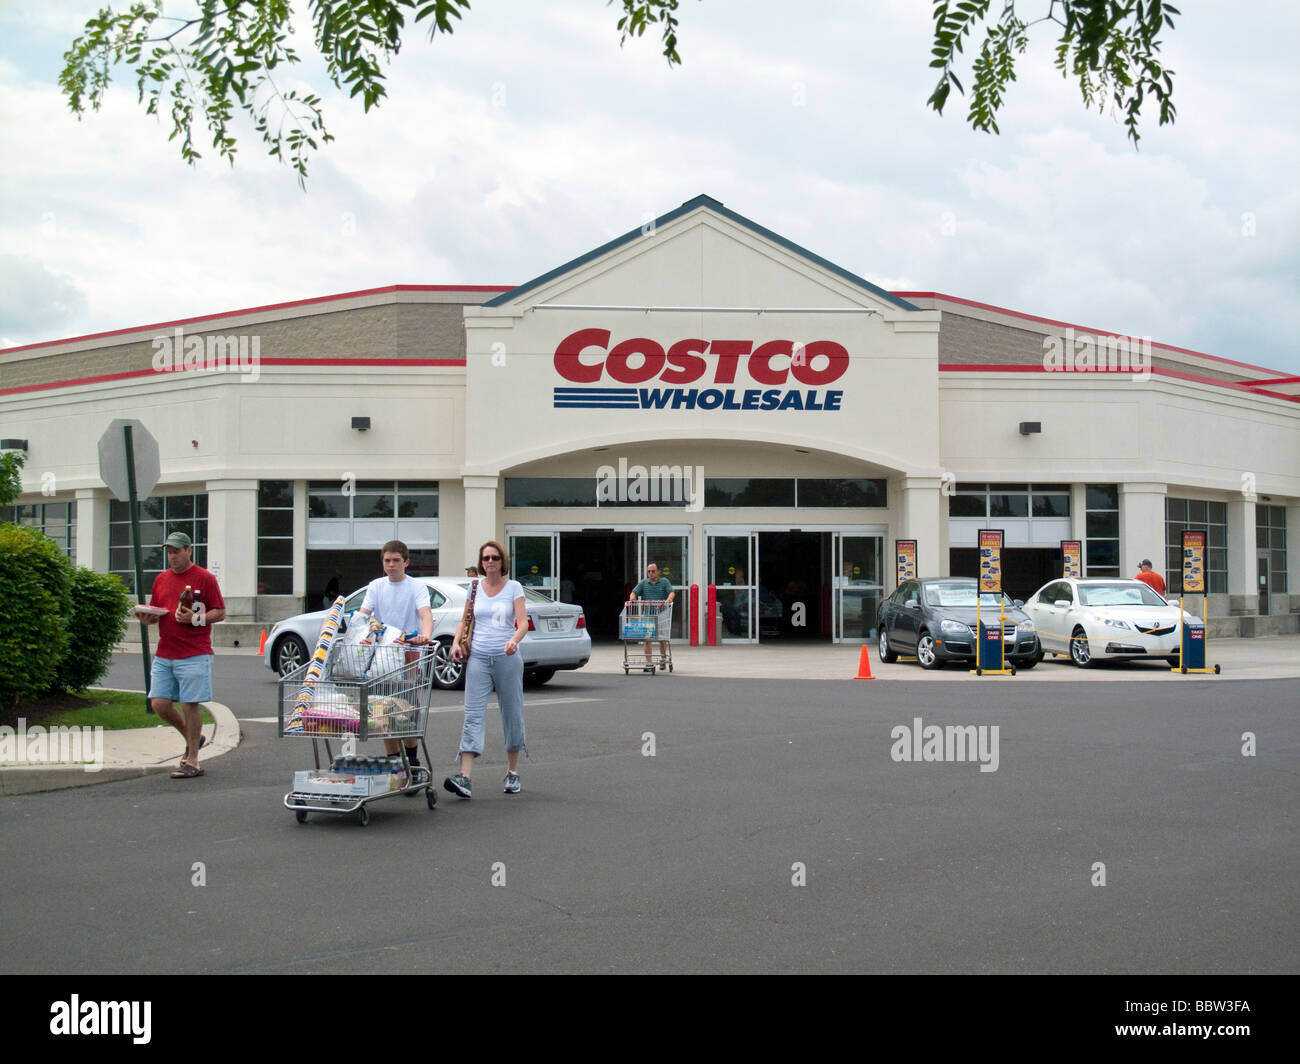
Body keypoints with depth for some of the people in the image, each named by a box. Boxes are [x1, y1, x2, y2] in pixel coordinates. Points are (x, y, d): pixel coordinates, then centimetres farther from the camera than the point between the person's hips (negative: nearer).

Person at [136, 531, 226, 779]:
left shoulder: (205, 578, -2)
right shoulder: (161, 579, 16)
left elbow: (220, 612, -2)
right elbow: (154, 613, 22)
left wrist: (195, 618, -17)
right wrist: (148, 617, -1)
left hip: (194, 655, -6)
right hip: (164, 654, 6)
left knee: (190, 705, -5)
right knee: (159, 704, 1)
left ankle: (192, 762, 3)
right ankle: (192, 738, 25)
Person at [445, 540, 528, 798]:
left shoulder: (513, 587, 2)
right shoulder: (475, 588, 11)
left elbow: (523, 622, -7)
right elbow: (465, 620, 19)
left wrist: (514, 640, -27)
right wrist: (456, 642, 0)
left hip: (507, 658, -1)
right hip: (478, 658, 2)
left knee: (511, 714, 7)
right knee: (473, 715, -9)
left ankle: (512, 772, 23)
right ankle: (464, 777, -18)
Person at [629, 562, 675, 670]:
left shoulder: (664, 582, 9)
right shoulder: (643, 583, 13)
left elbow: (672, 592, -4)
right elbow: (634, 592, 5)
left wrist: (669, 599, -26)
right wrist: (632, 599, -17)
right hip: (646, 615, 1)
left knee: (662, 639, 4)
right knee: (647, 639, -7)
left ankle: (663, 659, 27)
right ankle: (649, 663, -4)